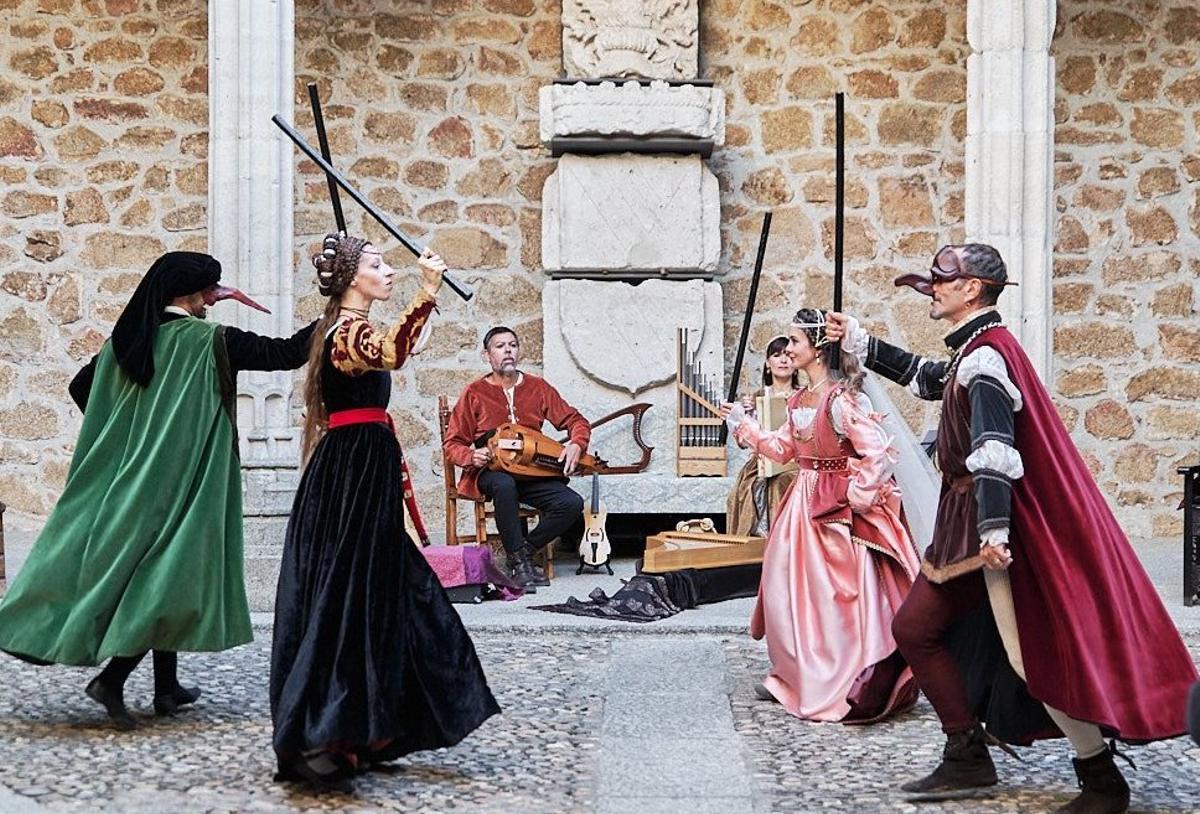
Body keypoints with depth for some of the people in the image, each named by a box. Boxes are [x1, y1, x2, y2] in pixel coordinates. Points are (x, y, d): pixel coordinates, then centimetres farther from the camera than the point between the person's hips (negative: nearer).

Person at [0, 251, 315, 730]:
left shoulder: (127, 340, 5)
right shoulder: (210, 342, -12)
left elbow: (81, 387, 17)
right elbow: (286, 353, -13)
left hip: (128, 475, 7)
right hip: (182, 476, -7)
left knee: (148, 571, 14)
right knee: (172, 573, 0)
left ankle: (167, 688, 21)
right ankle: (112, 678, -11)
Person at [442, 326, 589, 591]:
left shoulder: (537, 387, 9)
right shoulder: (475, 393, 1)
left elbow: (576, 421, 12)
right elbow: (452, 443, 4)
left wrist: (576, 444, -10)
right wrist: (472, 456, -18)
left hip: (532, 473, 3)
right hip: (491, 473, -3)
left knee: (572, 503, -23)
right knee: (505, 485, -39)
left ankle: (524, 550, -5)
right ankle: (519, 563, -28)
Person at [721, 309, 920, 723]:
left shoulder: (840, 400, -19)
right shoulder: (799, 400, 9)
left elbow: (879, 454, -24)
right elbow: (783, 449, 19)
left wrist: (855, 498, -19)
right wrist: (742, 424, 16)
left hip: (838, 512, -9)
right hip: (804, 504, 9)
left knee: (836, 600, -2)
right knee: (789, 590, 12)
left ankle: (844, 688, 9)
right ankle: (795, 677, 25)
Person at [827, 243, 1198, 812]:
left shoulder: (985, 354, -15)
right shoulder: (974, 351, 15)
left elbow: (994, 447, -26)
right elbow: (926, 377, 36)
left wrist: (993, 527, -33)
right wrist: (858, 342, 38)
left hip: (996, 528, -10)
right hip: (969, 524, 10)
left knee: (1037, 651, -8)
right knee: (915, 628, 10)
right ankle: (967, 759, 15)